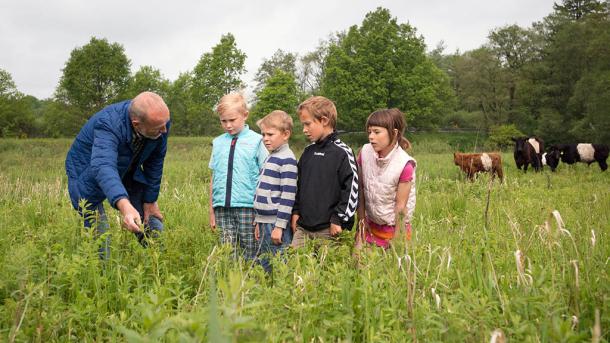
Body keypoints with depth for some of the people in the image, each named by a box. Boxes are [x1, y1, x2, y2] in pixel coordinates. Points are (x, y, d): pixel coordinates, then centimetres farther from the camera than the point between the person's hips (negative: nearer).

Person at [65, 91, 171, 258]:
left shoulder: (160, 118, -23)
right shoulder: (108, 124, -39)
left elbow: (155, 161, -8)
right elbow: (103, 167, -55)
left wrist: (150, 200, -4)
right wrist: (124, 205, -71)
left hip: (128, 174, 5)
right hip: (88, 175, -5)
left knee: (154, 230, 0)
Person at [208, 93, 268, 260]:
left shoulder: (256, 141, -1)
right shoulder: (217, 143, 11)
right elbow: (214, 177, 13)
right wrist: (211, 210, 12)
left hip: (248, 206, -3)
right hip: (222, 208, 3)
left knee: (250, 253, 3)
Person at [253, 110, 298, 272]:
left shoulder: (287, 160, -13)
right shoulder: (270, 158, 15)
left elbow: (288, 195, -18)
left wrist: (279, 226, -19)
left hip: (277, 224, -9)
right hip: (265, 222, 9)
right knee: (263, 266, 14)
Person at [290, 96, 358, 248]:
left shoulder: (342, 153, -10)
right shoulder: (308, 151, 12)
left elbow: (352, 188, -12)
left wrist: (339, 220, -12)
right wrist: (296, 212, 13)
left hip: (328, 230, -6)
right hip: (302, 227, 6)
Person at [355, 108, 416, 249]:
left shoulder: (404, 165, -22)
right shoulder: (365, 153, -9)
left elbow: (401, 206, -16)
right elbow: (360, 188, -2)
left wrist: (396, 239, -11)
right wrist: (361, 220, -2)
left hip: (394, 227, -4)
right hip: (371, 225, 4)